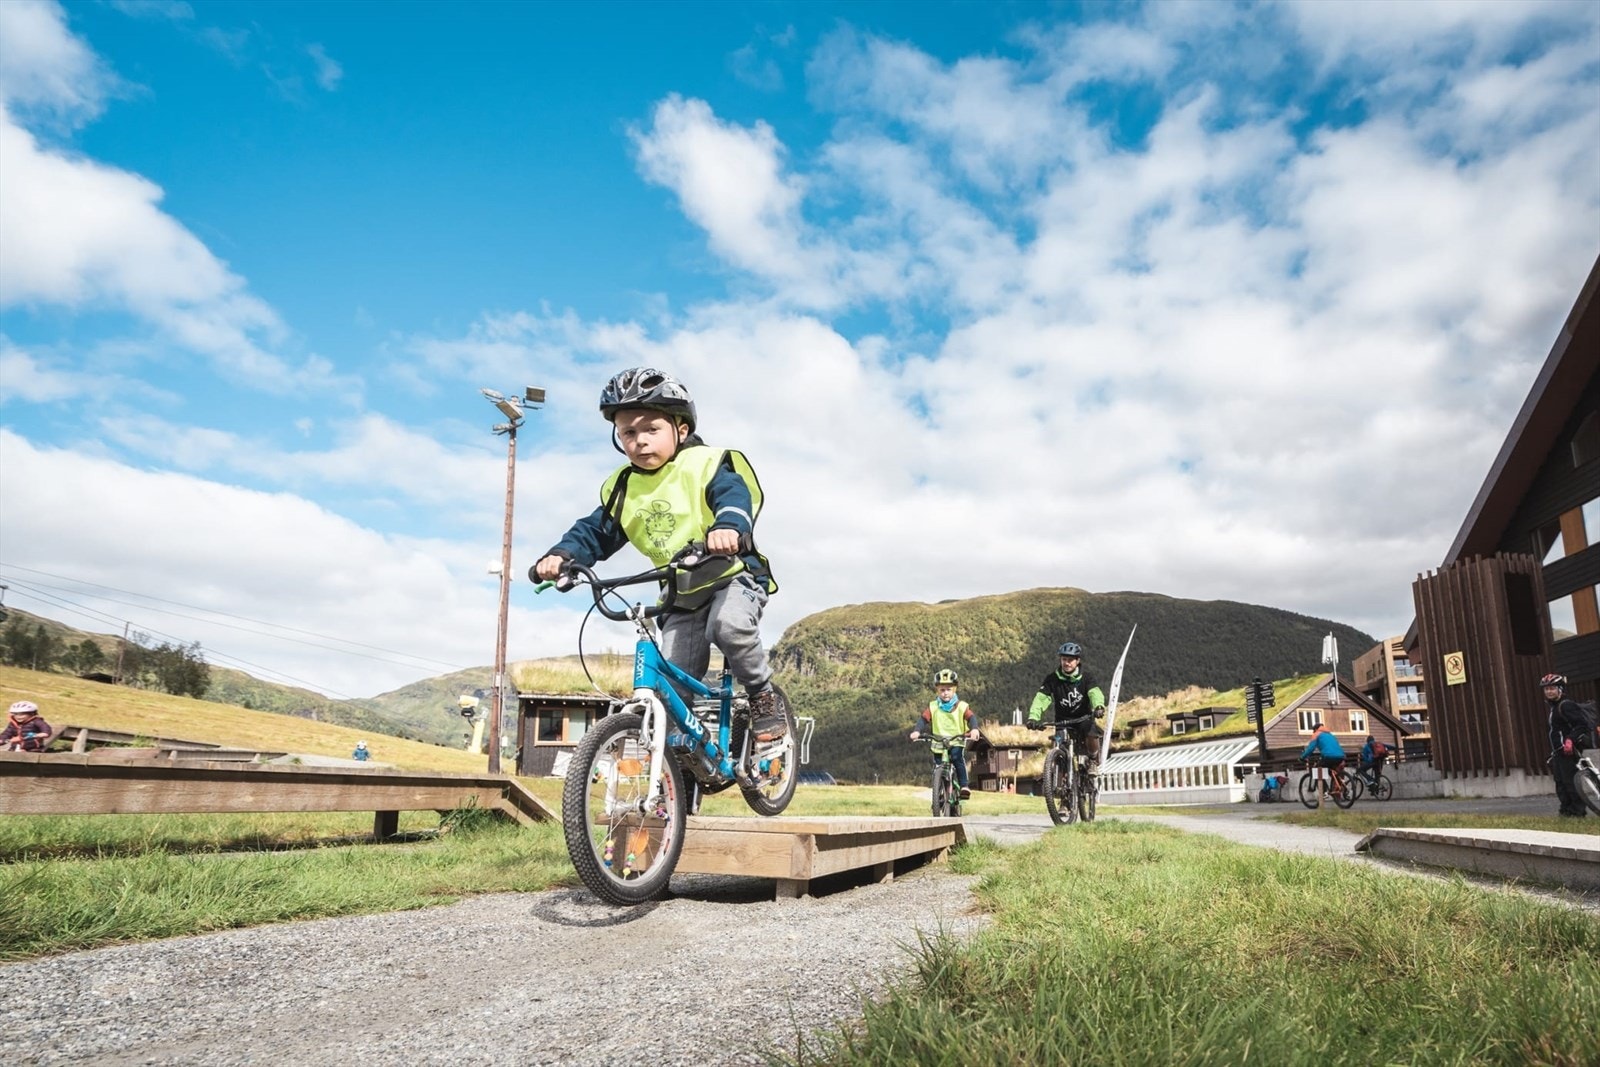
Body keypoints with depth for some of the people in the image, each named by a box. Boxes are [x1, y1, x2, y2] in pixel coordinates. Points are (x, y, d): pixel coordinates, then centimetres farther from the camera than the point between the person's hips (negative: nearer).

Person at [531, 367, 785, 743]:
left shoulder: (705, 465, -12)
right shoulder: (623, 488, 4)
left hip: (733, 576, -5)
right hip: (681, 597, 5)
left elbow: (734, 493, -29)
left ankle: (763, 694, -10)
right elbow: (594, 531, 5)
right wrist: (561, 555, -16)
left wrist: (729, 526, -53)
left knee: (728, 624, -35)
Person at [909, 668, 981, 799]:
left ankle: (964, 786, -22)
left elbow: (971, 717, -14)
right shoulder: (932, 707, 1)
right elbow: (923, 718, -9)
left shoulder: (962, 706, -2)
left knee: (958, 758, -27)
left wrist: (974, 729, -36)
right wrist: (917, 731, -28)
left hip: (957, 742, -2)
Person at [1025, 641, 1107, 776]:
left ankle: (1094, 761, 2)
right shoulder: (1053, 679, -9)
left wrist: (1098, 706, -52)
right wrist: (1033, 717, -37)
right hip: (1062, 721, 1)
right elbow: (1041, 698, -20)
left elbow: (1095, 693, -28)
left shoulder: (1085, 679, -9)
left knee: (1092, 734, -28)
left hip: (1083, 718, 0)